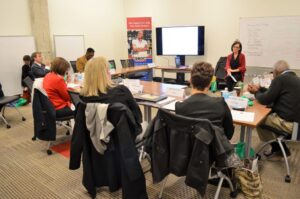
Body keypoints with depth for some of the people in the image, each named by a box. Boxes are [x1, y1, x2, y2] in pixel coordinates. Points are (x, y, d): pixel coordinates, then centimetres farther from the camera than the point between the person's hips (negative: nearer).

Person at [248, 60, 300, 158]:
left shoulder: (280, 79, -15)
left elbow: (265, 100, -11)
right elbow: (273, 94, 21)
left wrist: (256, 92, 8)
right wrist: (259, 89, 21)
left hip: (289, 122, -9)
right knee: (267, 114, 22)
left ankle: (278, 148, 23)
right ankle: (279, 148, 26)